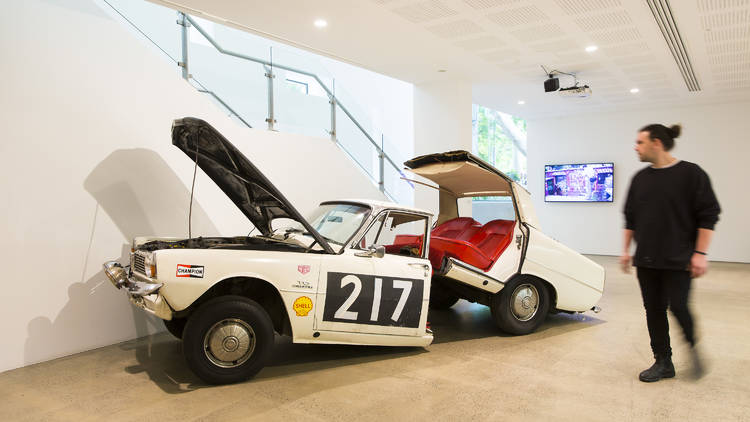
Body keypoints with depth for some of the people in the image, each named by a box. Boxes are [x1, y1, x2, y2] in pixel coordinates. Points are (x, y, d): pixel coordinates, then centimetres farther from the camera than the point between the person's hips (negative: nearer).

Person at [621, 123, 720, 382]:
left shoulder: (691, 174, -6)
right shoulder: (640, 179, 9)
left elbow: (708, 216, -7)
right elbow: (630, 218, 15)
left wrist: (700, 253, -13)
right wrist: (626, 250, 11)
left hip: (678, 259, -5)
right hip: (646, 260, 5)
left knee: (678, 306, -6)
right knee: (654, 310, 7)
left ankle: (693, 347, 25)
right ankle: (663, 363, 19)